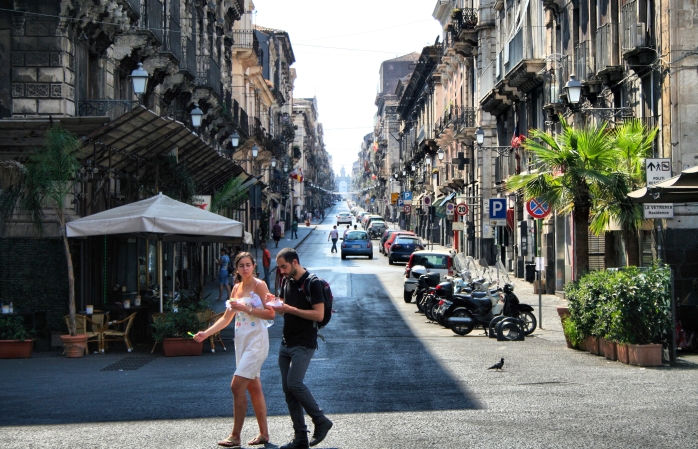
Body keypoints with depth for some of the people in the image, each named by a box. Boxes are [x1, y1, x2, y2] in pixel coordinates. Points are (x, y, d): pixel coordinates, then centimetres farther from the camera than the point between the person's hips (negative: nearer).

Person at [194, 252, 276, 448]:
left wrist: (246, 308, -20)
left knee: (237, 386, -12)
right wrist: (206, 333, 8)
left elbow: (271, 314, -15)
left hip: (256, 341, -8)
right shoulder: (237, 288, 13)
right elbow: (227, 318, 17)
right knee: (253, 387, 10)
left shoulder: (259, 285, -7)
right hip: (241, 341, 8)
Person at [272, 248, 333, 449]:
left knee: (294, 383, -18)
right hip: (286, 342, 8)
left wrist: (290, 309, -19)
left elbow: (319, 314, -18)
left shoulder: (312, 283, -12)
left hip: (304, 344, -8)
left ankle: (321, 421, 0)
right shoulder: (286, 281, 12)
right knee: (288, 389, 5)